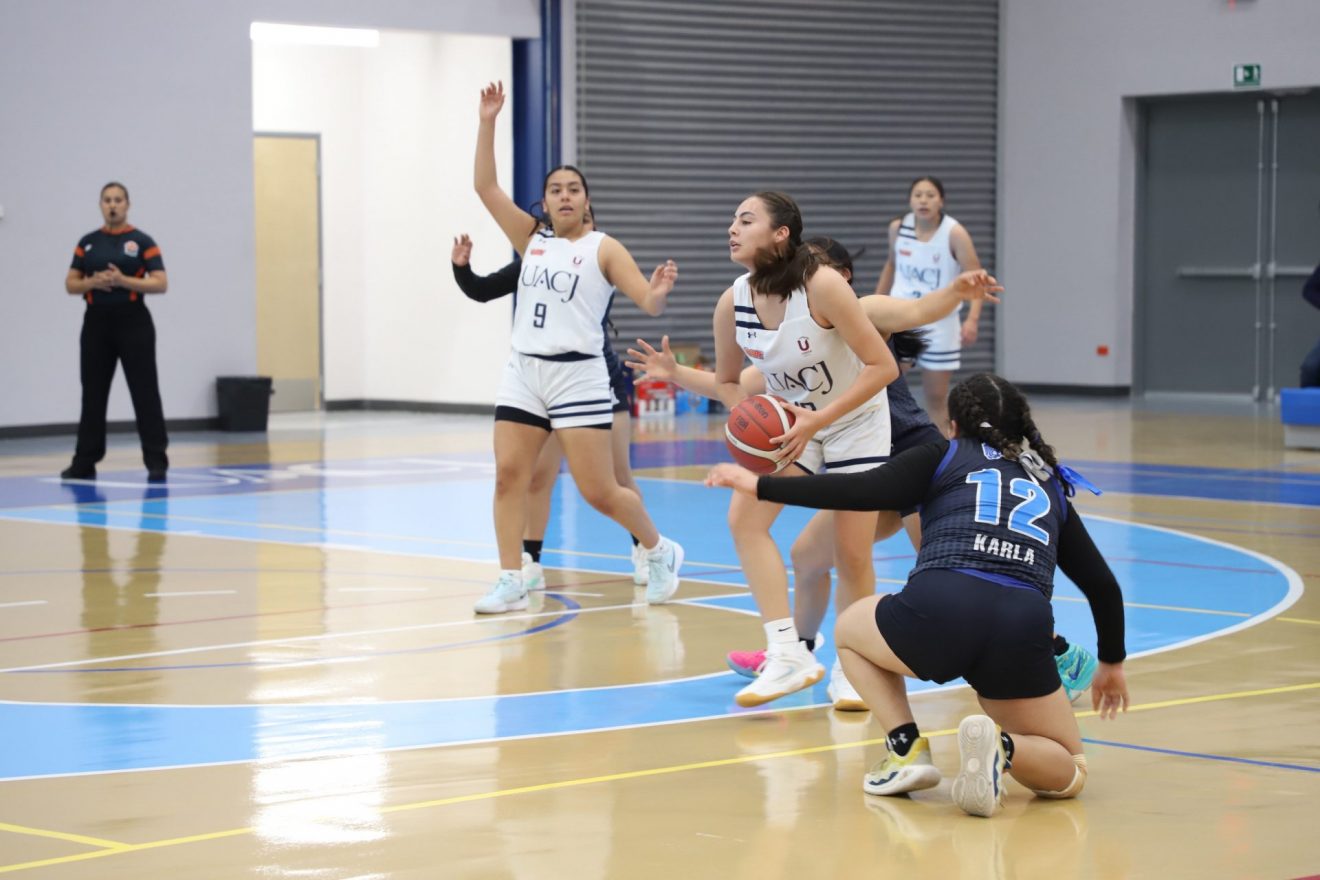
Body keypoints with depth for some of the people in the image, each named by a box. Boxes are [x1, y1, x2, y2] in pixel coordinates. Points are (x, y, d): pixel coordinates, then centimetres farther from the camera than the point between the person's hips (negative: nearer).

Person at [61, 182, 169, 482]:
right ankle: (85, 462, 11)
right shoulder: (88, 243, 9)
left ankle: (156, 461, 0)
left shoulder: (142, 242, -2)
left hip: (133, 322, -3)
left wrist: (123, 280, -20)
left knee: (144, 392, -4)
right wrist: (92, 282, -13)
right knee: (93, 393, 6)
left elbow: (161, 283, -9)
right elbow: (71, 284, 7)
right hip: (96, 323, 4)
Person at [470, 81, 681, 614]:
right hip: (523, 372, 5)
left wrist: (659, 293, -34)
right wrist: (487, 123, -2)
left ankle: (660, 552, 20)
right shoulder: (531, 239, 11)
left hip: (577, 375, -5)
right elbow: (485, 186, 6)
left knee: (599, 492, -3)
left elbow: (648, 303, -10)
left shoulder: (603, 249, -2)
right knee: (509, 476, -5)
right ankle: (511, 584, -1)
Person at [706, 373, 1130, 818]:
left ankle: (907, 748, 11)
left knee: (850, 627, 34)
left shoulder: (945, 456, 20)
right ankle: (1001, 748, -13)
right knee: (1068, 773, 22)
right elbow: (1103, 584, 29)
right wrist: (1112, 663, 43)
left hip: (937, 614, -2)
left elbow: (860, 491, 5)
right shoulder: (1049, 485, 30)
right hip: (1023, 630, 2)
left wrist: (761, 486, 11)